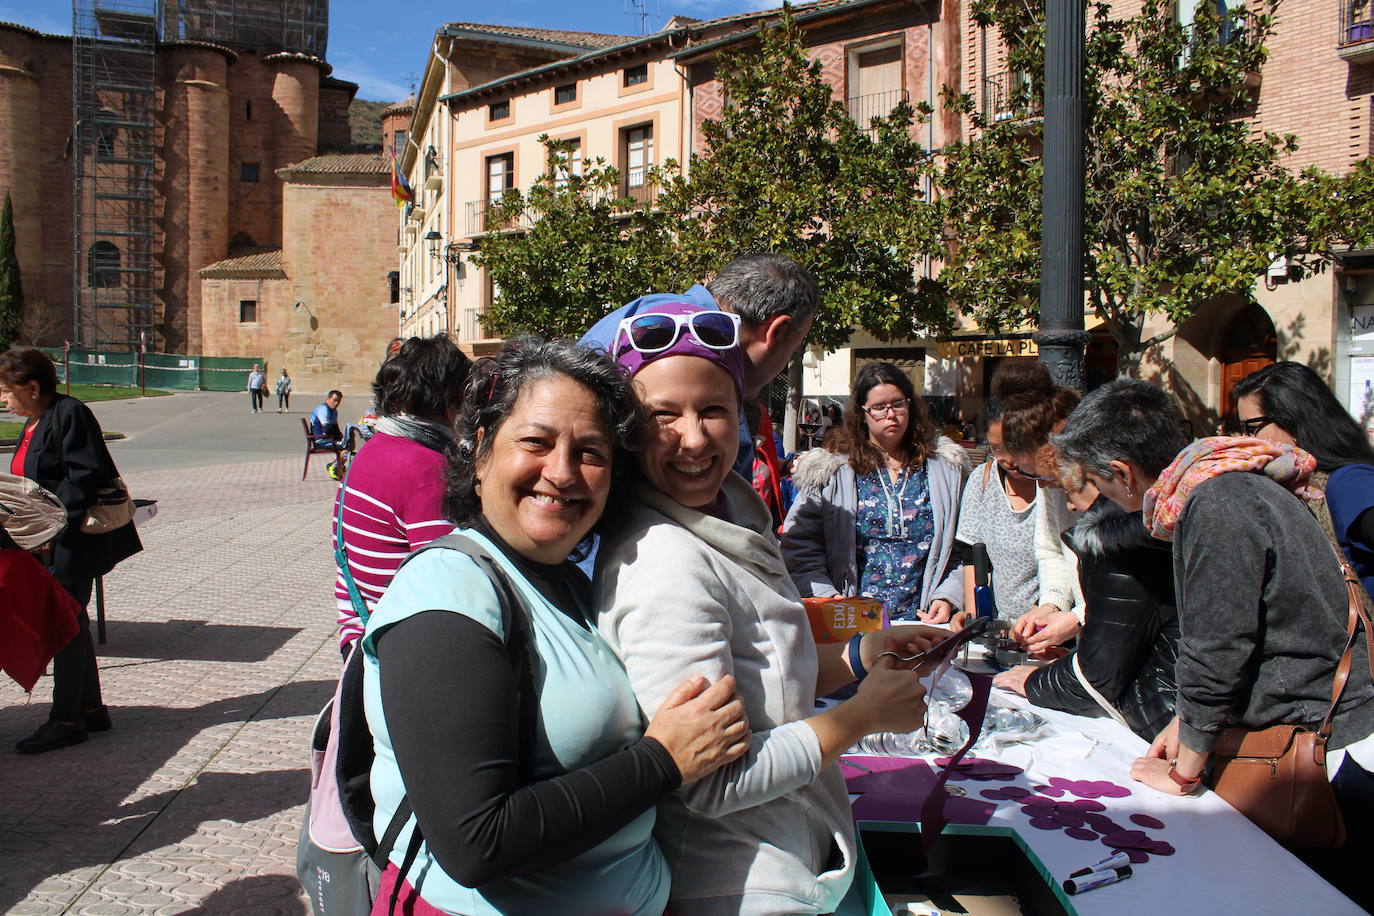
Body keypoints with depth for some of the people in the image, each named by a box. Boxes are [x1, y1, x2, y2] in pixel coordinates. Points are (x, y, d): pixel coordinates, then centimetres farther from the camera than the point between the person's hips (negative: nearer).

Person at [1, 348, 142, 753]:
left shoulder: (70, 414, -15)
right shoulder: (35, 423, 15)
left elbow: (84, 476, -22)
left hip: (75, 541, -10)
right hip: (52, 541, 10)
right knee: (71, 624, 14)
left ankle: (66, 720, 6)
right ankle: (90, 709, 24)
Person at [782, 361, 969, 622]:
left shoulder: (946, 469, 13)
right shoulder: (832, 473, 7)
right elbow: (799, 549, 2)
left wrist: (947, 597, -2)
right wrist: (829, 600, -10)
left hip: (924, 622, 1)